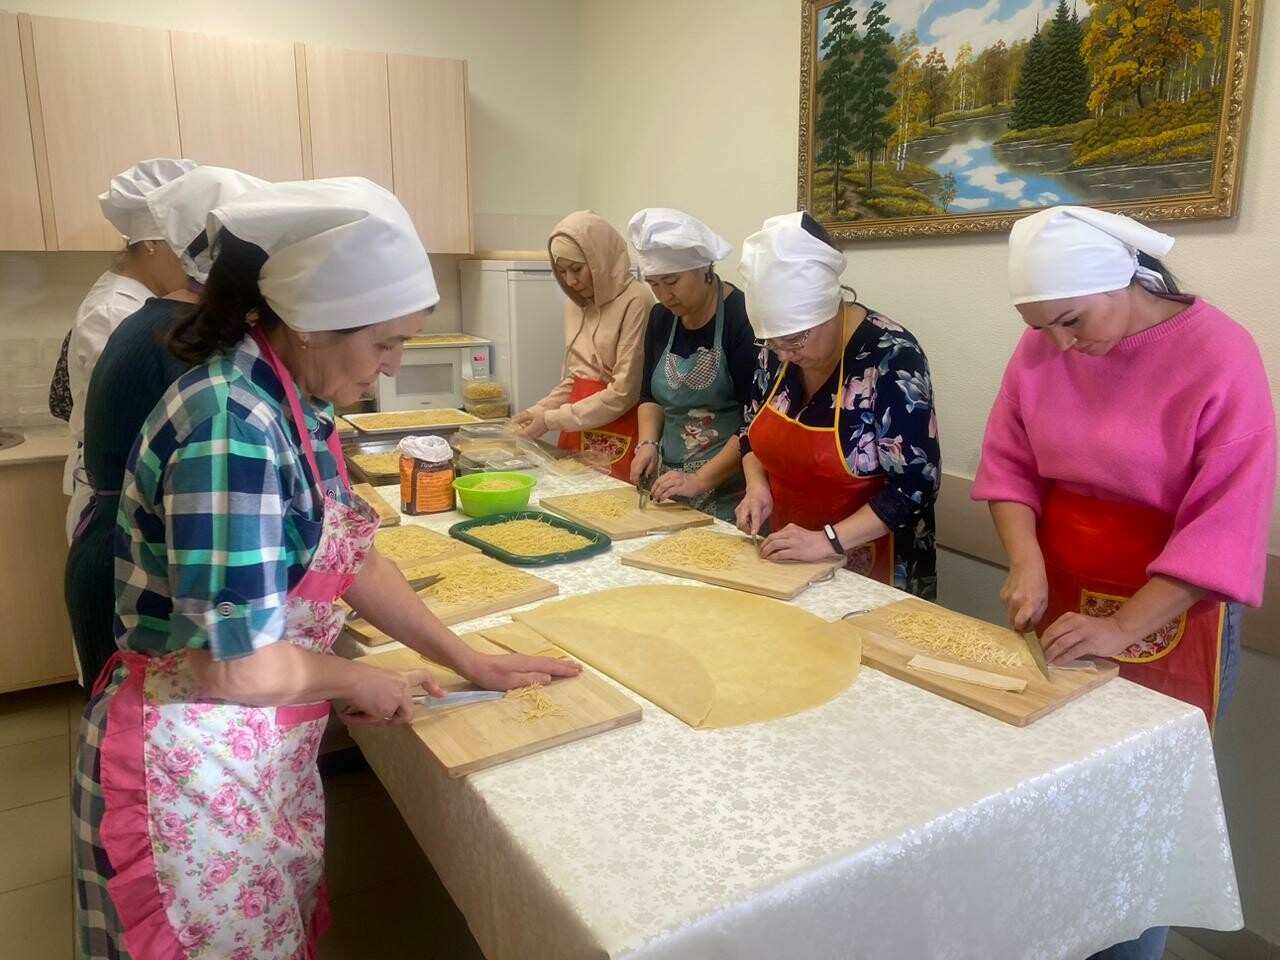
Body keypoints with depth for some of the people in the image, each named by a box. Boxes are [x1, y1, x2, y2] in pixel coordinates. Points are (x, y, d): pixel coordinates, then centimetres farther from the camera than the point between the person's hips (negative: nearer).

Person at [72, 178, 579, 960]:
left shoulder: (297, 403, -1)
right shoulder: (231, 427, -29)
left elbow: (352, 558, 7)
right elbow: (237, 666, -30)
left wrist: (473, 663, 5)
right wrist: (360, 681, -11)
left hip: (260, 747, 8)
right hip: (191, 763, -8)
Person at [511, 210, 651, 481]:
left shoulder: (634, 301, -14)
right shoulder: (577, 303, 10)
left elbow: (623, 393, -17)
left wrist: (552, 420, -13)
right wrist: (538, 411, 2)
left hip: (619, 441, -7)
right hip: (578, 434, 7)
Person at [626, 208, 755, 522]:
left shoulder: (742, 316, -15)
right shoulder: (661, 318, 5)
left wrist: (701, 480, -22)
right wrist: (648, 443, -1)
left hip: (729, 488, -6)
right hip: (671, 484, 6)